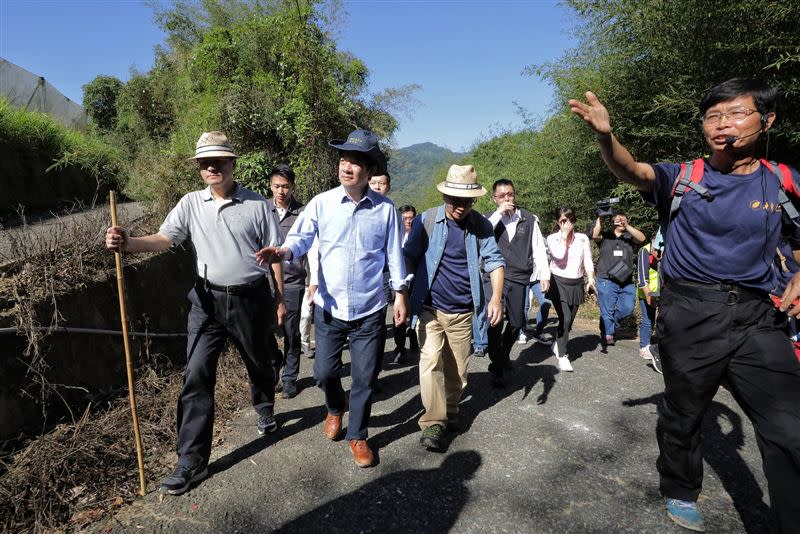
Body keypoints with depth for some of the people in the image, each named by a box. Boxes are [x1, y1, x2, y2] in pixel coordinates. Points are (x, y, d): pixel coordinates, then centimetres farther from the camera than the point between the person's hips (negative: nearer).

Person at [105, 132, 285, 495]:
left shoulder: (256, 205, -5)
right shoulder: (191, 204, 1)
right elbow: (164, 238, -10)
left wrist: (280, 299, 0)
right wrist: (128, 243, -31)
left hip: (251, 298, -1)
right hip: (208, 300, 2)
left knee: (259, 363, 17)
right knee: (196, 375, -3)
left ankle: (265, 410, 48)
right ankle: (191, 461, 7)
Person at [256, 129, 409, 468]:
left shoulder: (385, 209, -3)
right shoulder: (322, 203, -5)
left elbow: (394, 254, 3)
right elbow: (301, 237, -15)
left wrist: (400, 293, 3)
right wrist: (283, 251, -36)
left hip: (369, 311, 0)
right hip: (329, 308, 1)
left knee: (364, 379, 8)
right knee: (324, 372, 13)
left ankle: (357, 435, 32)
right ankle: (335, 409, 48)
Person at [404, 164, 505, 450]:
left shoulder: (481, 225, -1)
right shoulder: (426, 221, -7)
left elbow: (494, 261, -2)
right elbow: (410, 258, -2)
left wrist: (496, 297, -14)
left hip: (462, 311, 2)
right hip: (430, 308, -2)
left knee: (457, 368, 12)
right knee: (431, 361, -14)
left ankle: (451, 410, 36)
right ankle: (433, 423, -3)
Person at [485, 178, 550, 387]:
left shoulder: (529, 219, 5)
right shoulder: (490, 219, 4)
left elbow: (539, 248, 7)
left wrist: (544, 274, 2)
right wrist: (498, 213, -17)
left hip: (519, 278, 2)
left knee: (516, 323, 12)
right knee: (495, 322, -10)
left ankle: (504, 354, 39)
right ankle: (497, 368, 4)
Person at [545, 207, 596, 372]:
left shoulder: (583, 238, 6)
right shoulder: (552, 238, -2)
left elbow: (588, 260, 1)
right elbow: (559, 255, -20)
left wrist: (590, 278, -14)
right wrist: (564, 235, -12)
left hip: (577, 283, 4)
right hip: (559, 282, -4)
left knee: (569, 321, 10)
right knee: (565, 319, -15)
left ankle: (558, 345, 35)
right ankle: (562, 356, -3)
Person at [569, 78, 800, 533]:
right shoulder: (681, 177, 0)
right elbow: (633, 171, -20)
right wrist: (605, 137, -40)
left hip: (757, 317, 2)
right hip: (690, 314, -1)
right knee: (683, 414, 14)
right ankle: (681, 492, 38)